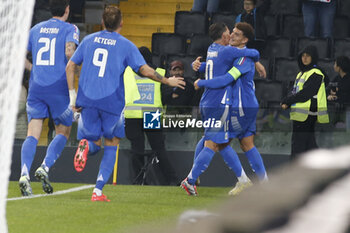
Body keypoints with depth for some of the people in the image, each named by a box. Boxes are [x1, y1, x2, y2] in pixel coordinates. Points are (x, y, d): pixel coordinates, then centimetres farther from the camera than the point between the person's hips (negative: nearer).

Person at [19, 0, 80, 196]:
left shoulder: (36, 29, 15)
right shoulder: (70, 29, 1)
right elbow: (69, 52, -17)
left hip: (36, 86, 3)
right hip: (59, 87, -3)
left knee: (33, 135, -2)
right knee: (63, 132, 12)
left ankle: (25, 174, -23)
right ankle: (45, 168, -9)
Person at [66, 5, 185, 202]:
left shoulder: (89, 40, 10)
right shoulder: (125, 45, 0)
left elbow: (70, 66, 9)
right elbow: (145, 70, -7)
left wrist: (73, 97, 12)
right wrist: (167, 81, 8)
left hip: (88, 100, 2)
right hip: (112, 102, -2)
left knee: (94, 143, 18)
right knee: (112, 146, 13)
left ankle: (86, 145, -21)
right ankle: (98, 191, 1)